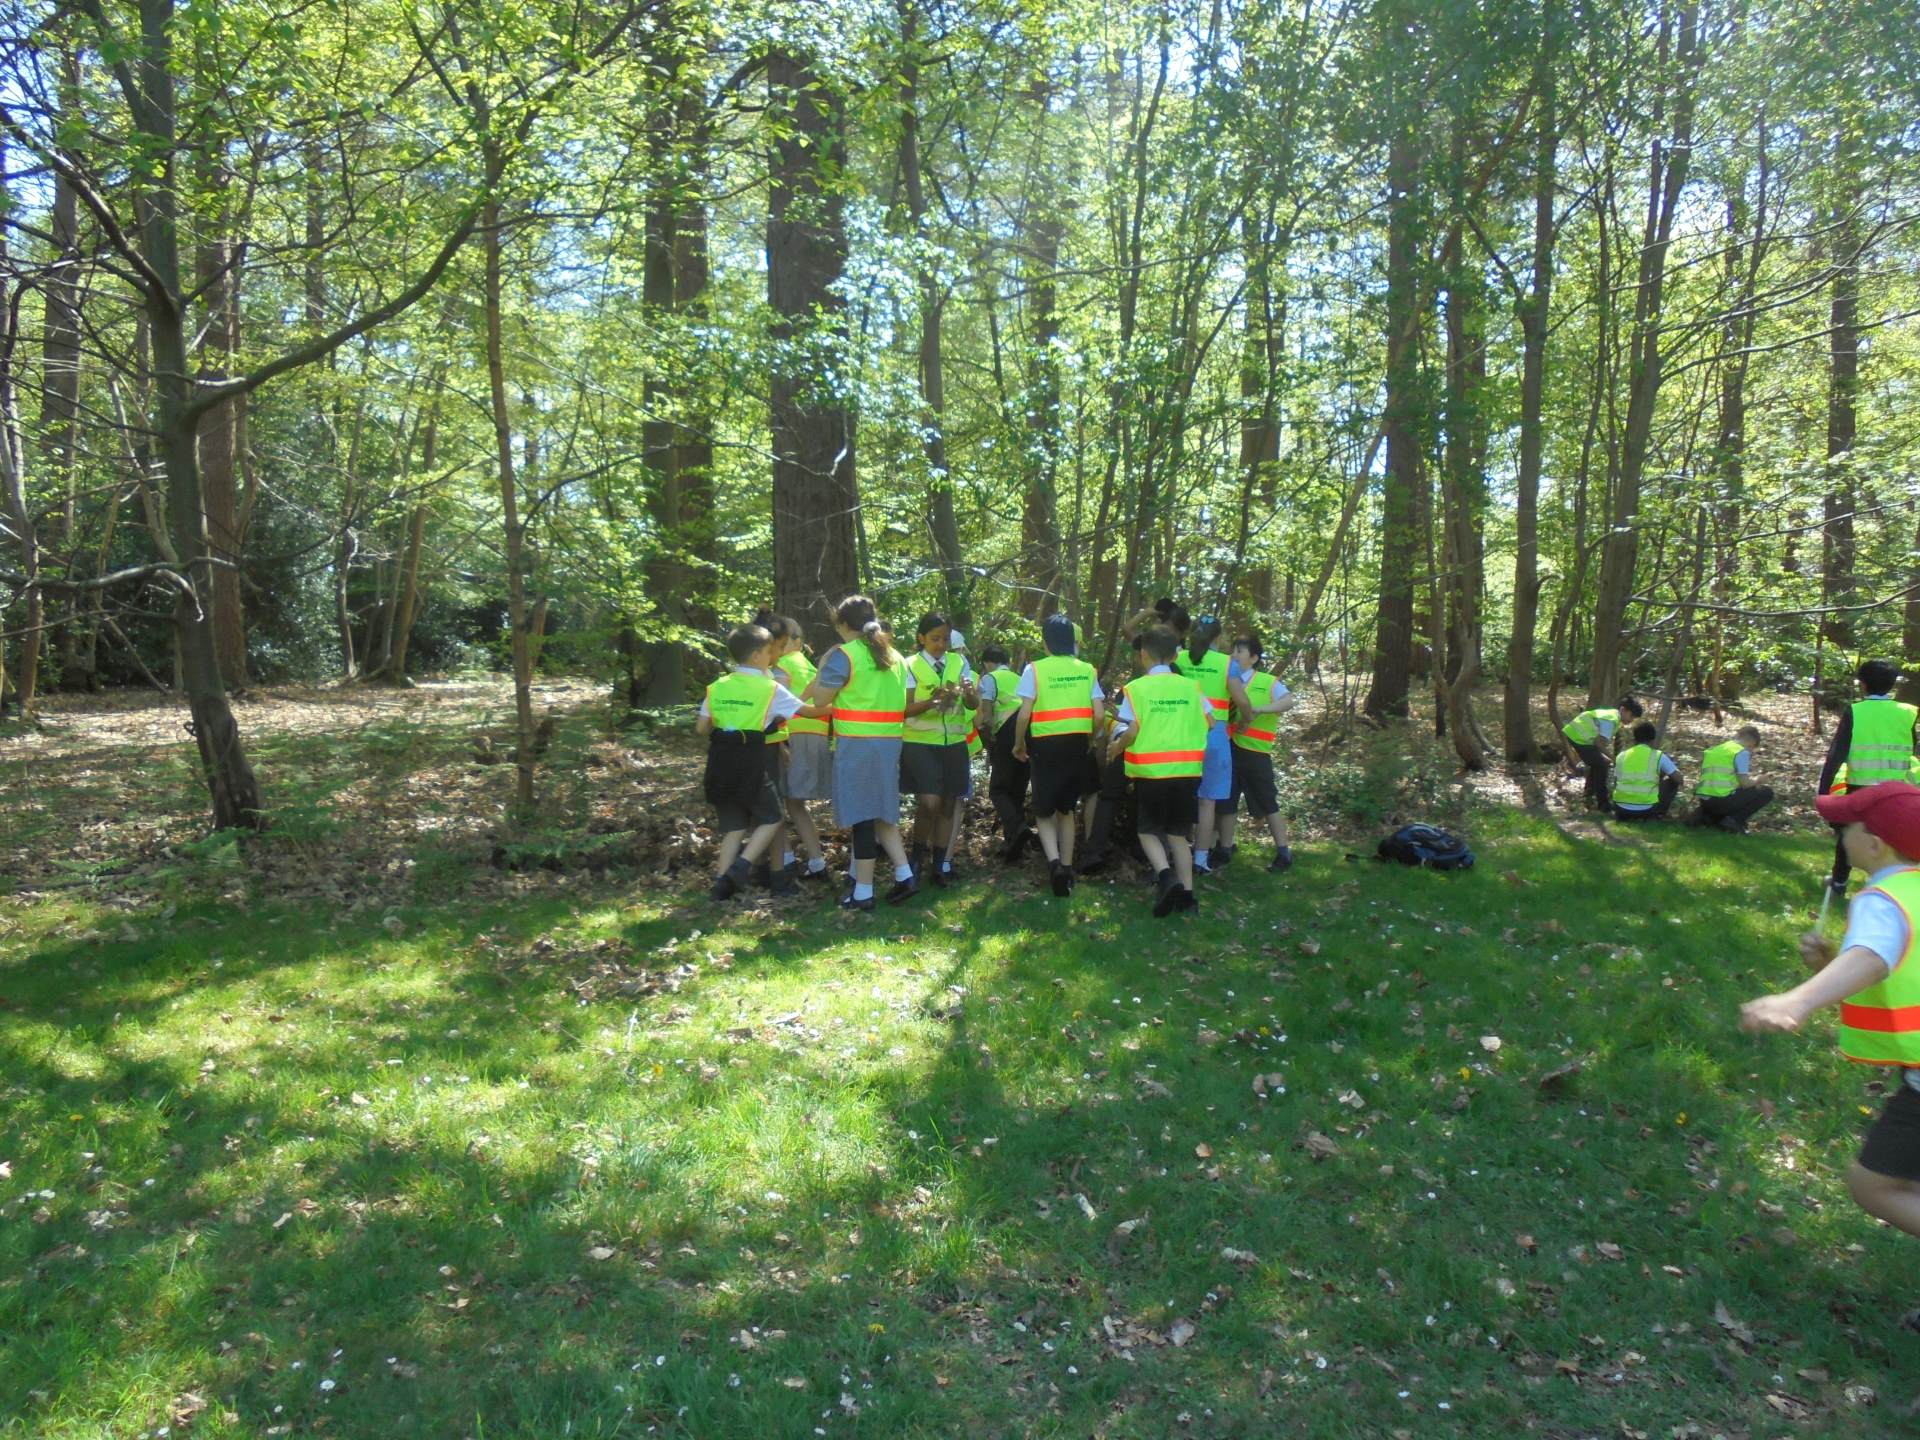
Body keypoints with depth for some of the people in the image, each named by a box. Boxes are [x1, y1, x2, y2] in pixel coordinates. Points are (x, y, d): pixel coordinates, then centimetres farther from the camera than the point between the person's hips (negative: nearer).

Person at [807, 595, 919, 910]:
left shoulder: (844, 654, -9)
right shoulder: (895, 656, 14)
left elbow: (820, 699, -8)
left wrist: (822, 667, 8)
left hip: (856, 744, -7)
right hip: (889, 742, 7)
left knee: (861, 816, -2)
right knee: (881, 812, 17)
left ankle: (863, 892, 4)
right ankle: (904, 876, 11)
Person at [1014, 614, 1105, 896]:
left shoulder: (1035, 669, -6)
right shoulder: (1087, 670, 3)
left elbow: (1024, 714, -10)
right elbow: (1099, 715, 0)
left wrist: (1019, 744, 5)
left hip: (1047, 745, -3)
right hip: (1076, 745, 3)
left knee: (1044, 811, 8)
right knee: (1066, 809, 18)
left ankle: (1054, 861, -15)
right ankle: (1067, 868, 22)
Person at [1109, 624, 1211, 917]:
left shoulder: (1136, 688, -6)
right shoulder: (1190, 686, 4)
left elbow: (1131, 732, -13)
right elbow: (1210, 723, 5)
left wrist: (1115, 750, 6)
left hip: (1151, 772, -3)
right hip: (1186, 771, 3)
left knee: (1148, 830, 10)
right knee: (1178, 833, 15)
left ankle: (1166, 876, -14)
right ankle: (1186, 893, 10)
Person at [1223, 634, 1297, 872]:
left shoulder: (1268, 682, -2)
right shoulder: (1228, 681, 10)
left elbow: (1289, 701, -19)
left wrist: (1258, 709, -29)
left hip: (1255, 753, -4)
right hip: (1228, 749, 4)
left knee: (1268, 804, 4)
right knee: (1227, 801, 10)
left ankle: (1283, 853, 12)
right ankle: (1225, 850, 22)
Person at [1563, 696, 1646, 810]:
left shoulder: (1611, 714, 13)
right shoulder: (1612, 719, -17)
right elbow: (1598, 742, -24)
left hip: (1573, 732, 10)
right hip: (1578, 737, -10)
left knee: (1596, 765, 21)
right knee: (1601, 765, -5)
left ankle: (1590, 799, 30)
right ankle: (1602, 804, 1)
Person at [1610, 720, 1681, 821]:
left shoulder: (1621, 756, 6)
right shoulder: (1659, 756, -2)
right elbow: (1679, 779, 0)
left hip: (1622, 810, 3)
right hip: (1647, 809, -3)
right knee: (1672, 781, 19)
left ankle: (1624, 815, 21)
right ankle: (1657, 814, 14)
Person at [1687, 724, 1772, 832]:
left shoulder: (1712, 750, 18)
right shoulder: (1741, 752, -3)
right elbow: (1745, 783, -8)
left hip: (1705, 802, 7)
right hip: (1723, 800, -7)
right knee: (1766, 793, 9)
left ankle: (1704, 815, 9)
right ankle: (1735, 820, -3)